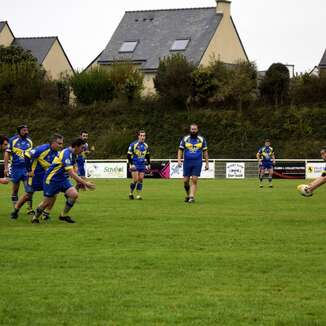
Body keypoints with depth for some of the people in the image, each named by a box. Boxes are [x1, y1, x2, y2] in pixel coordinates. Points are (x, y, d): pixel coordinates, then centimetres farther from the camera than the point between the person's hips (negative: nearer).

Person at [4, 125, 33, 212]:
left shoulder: (29, 141, 8)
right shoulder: (12, 140, -3)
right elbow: (7, 154, -3)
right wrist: (6, 167, -8)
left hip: (27, 168, 2)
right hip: (16, 168, -2)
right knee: (15, 190, 6)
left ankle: (30, 209, -3)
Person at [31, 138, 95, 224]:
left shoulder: (73, 155, 2)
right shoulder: (66, 154, -26)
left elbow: (73, 171, 18)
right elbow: (71, 173, -32)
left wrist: (81, 182, 8)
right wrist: (85, 183, -33)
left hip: (63, 179, 8)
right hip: (52, 179, -8)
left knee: (74, 194, -13)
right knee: (47, 202, -1)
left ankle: (63, 215, 4)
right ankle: (35, 217, 25)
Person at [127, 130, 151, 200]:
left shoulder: (146, 146, 9)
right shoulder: (133, 144, -8)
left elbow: (148, 156, 21)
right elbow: (129, 155, -8)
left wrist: (148, 164, 13)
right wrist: (131, 164, -14)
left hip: (142, 165, 5)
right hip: (134, 165, -5)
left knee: (141, 179, -1)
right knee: (135, 179, -11)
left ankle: (138, 195, 4)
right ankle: (131, 193, 8)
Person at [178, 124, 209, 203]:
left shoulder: (202, 139, 6)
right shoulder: (185, 139, 5)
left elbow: (205, 152, 11)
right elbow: (180, 150, 6)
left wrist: (207, 163, 7)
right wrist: (179, 160, -9)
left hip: (197, 163, -1)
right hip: (187, 162, 1)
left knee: (194, 180, -12)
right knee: (186, 181, 2)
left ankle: (192, 197, -10)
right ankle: (188, 195, 24)